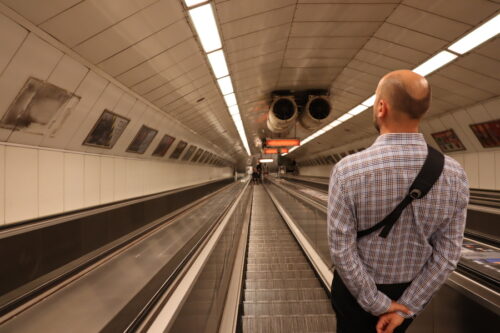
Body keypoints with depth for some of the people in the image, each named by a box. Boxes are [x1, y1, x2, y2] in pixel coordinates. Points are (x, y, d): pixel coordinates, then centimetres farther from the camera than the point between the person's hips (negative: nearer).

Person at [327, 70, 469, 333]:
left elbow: (341, 250, -23)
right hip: (411, 292, 3)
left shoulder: (347, 170, -28)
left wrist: (377, 303, -10)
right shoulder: (454, 174, -16)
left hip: (356, 288, -3)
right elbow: (447, 254, -11)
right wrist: (405, 307, -5)